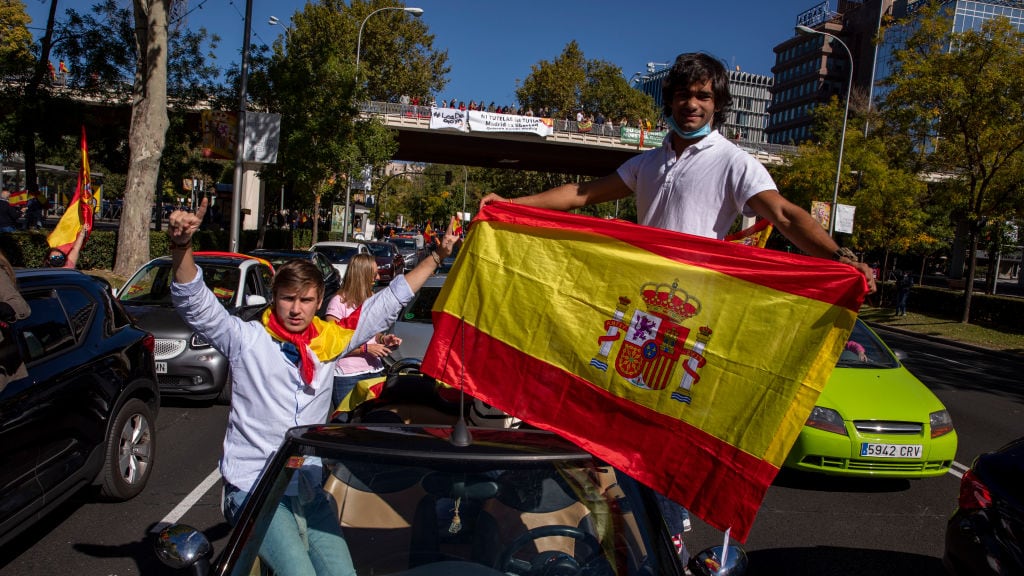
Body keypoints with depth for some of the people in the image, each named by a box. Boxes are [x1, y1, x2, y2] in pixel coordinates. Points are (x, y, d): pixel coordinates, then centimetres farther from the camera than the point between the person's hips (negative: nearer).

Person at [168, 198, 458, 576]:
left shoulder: (327, 340, 6)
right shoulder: (247, 340, -3)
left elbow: (388, 303, 11)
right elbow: (194, 302, -15)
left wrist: (437, 258, 12)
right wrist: (182, 246, -33)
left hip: (310, 491, 5)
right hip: (254, 489, -4)